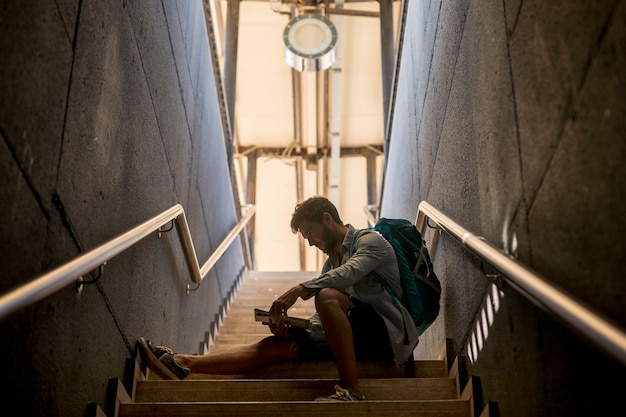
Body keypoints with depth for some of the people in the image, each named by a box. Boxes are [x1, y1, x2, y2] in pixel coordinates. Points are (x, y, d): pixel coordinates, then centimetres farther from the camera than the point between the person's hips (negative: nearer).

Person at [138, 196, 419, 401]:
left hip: (387, 334, -7)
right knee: (275, 345, -8)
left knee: (328, 296, -32)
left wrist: (298, 290, -30)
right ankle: (182, 364, -16)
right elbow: (322, 320, 14)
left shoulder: (370, 241, 1)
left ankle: (351, 390, -31)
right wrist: (288, 325, -6)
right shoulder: (331, 262, 24)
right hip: (358, 338, 7)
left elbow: (350, 272, -23)